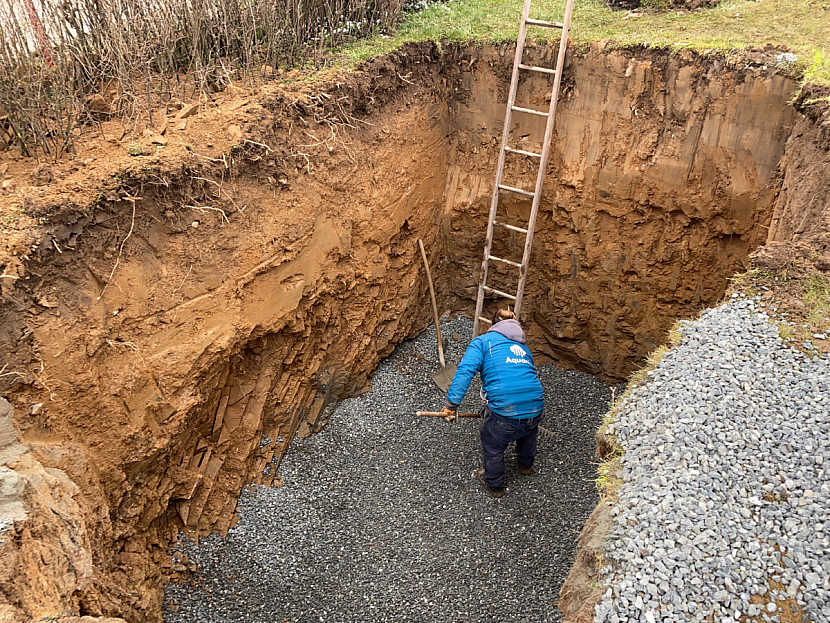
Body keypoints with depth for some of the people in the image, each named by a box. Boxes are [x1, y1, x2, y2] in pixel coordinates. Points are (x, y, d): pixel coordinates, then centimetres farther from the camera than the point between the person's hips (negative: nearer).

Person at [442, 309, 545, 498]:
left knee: (492, 447, 26)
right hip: (535, 408, 5)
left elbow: (465, 371, -9)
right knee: (528, 427, 41)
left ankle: (494, 485, 47)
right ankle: (526, 465, 63)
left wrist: (452, 404, -10)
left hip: (504, 412, -5)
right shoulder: (523, 347, 24)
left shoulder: (483, 341, 8)